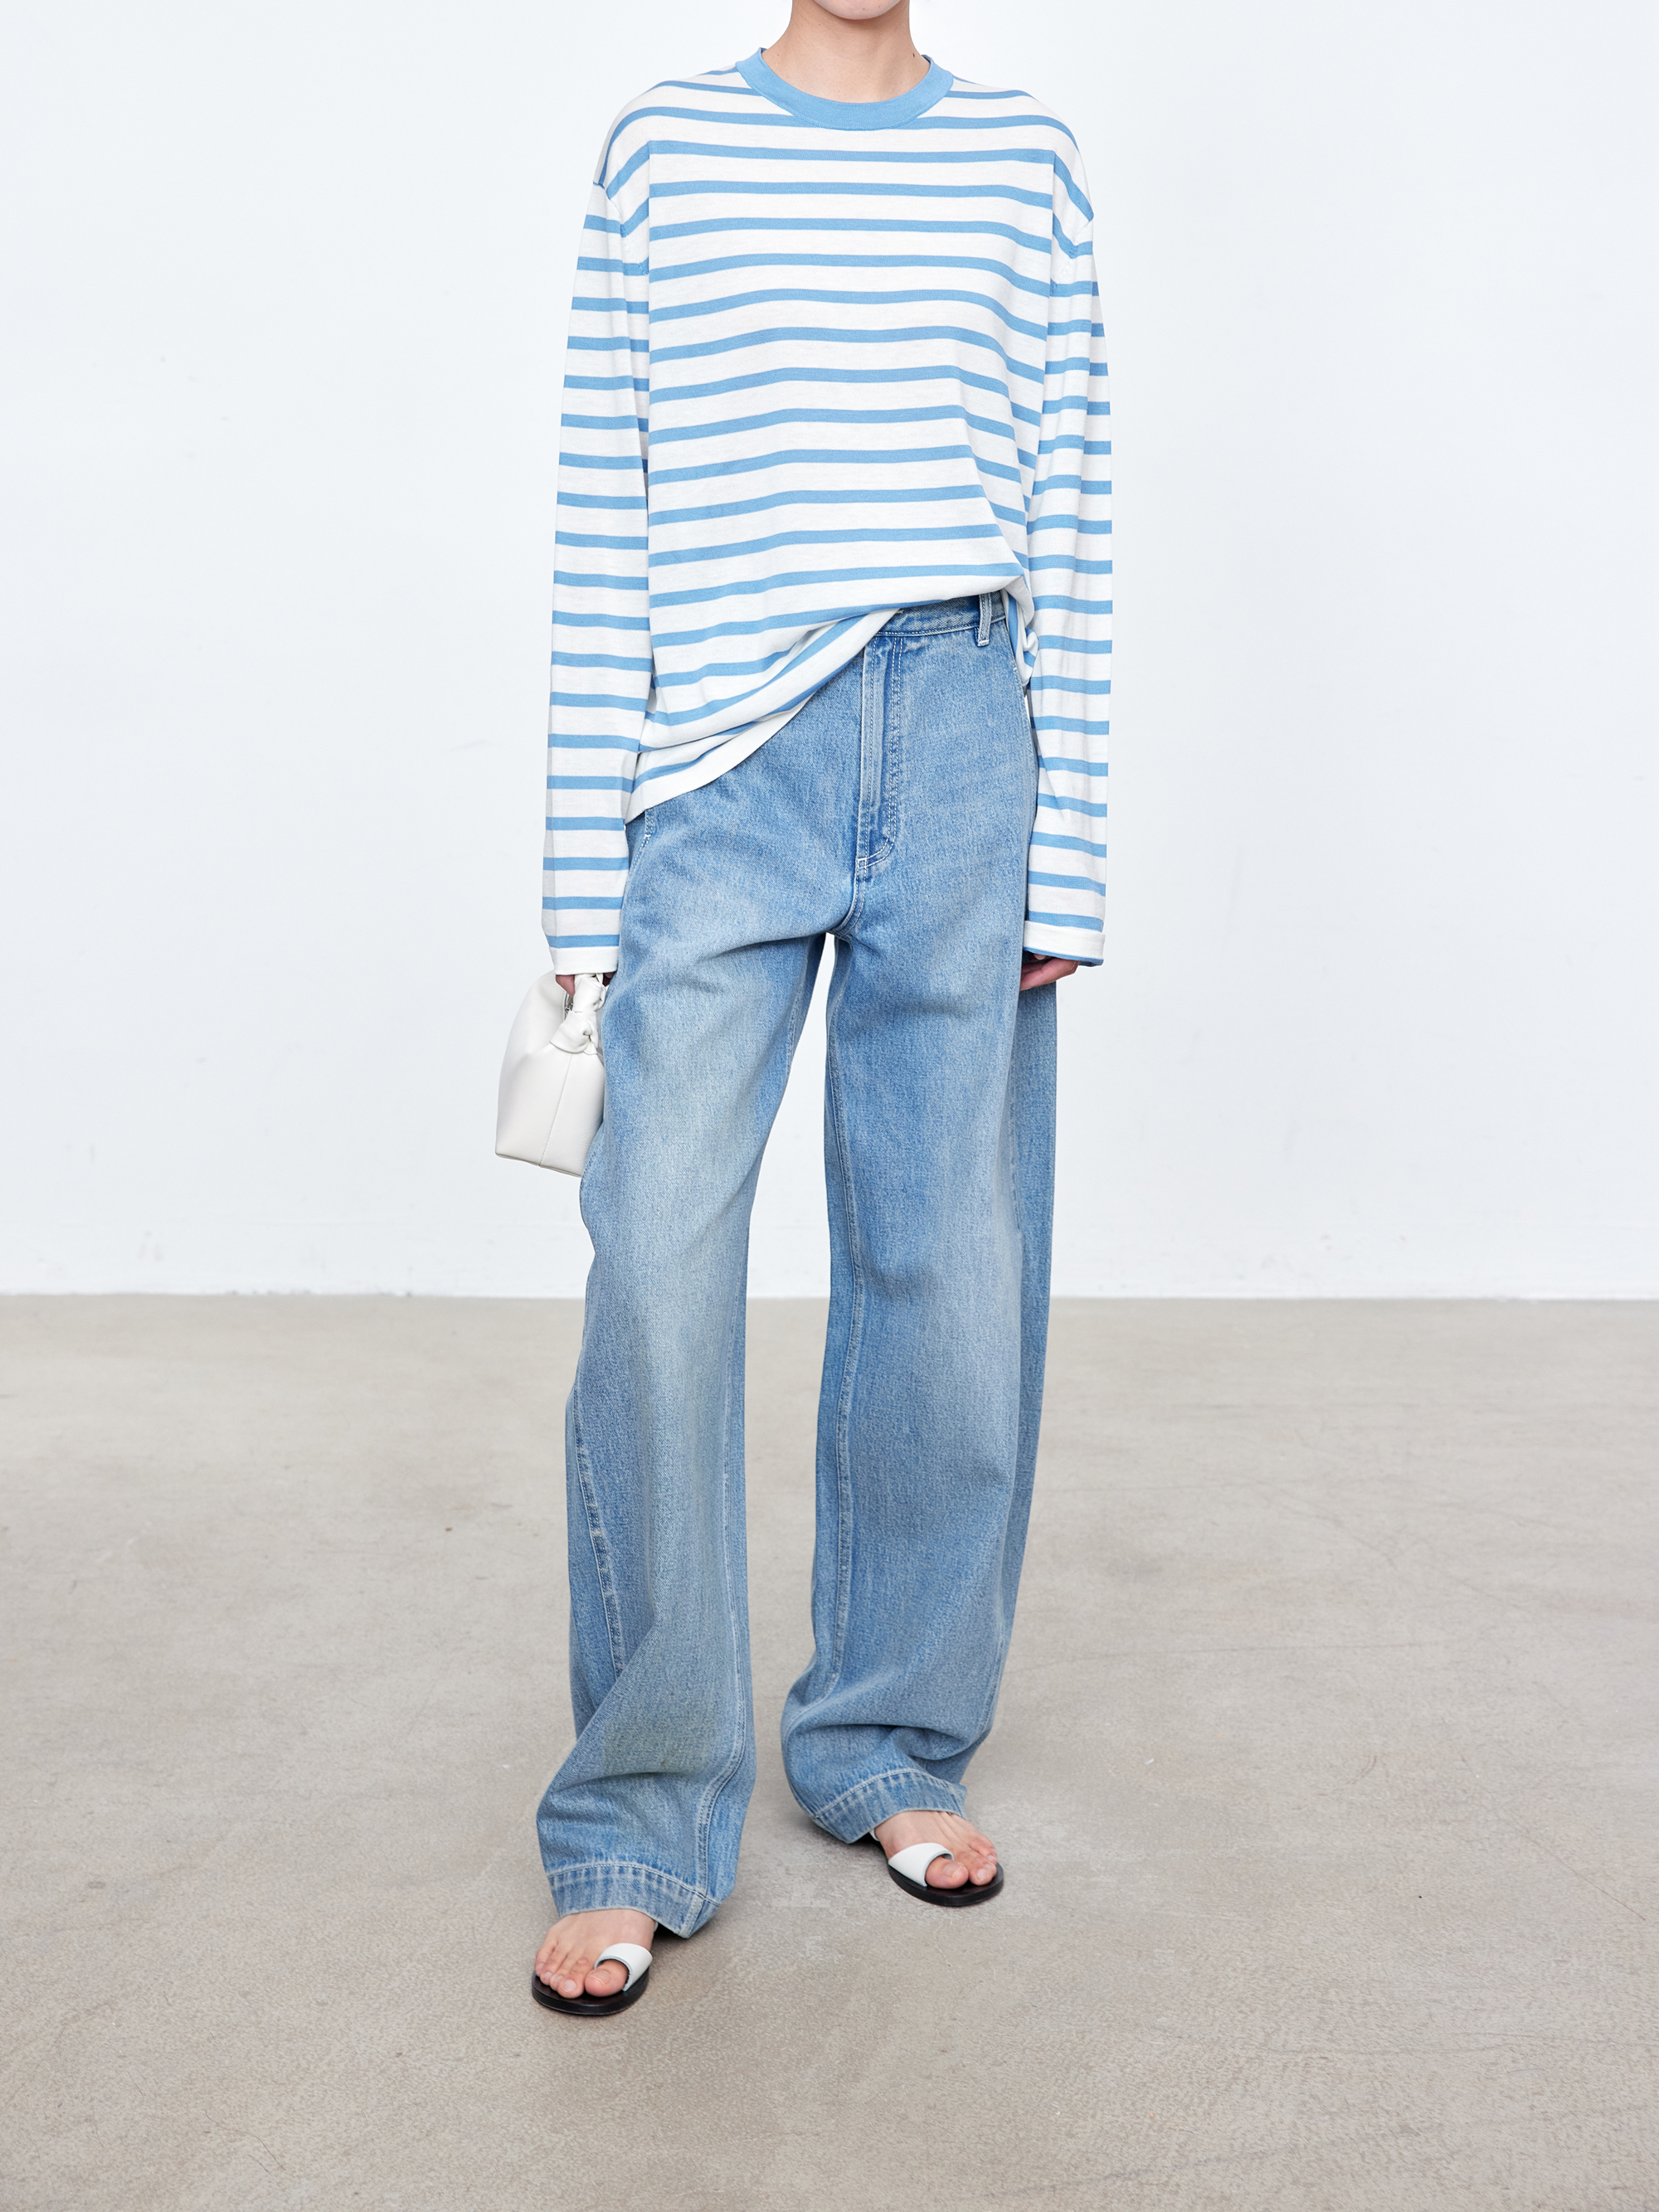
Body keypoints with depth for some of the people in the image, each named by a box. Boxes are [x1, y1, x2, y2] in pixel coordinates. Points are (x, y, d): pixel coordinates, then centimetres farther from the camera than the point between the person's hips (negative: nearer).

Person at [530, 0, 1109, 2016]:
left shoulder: (1027, 165, 11)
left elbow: (1065, 531, 8)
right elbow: (604, 527, 5)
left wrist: (1064, 858, 1)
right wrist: (587, 871, 0)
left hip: (961, 739, 2)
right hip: (720, 760, -1)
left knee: (950, 1268, 4)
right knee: (656, 1267, -9)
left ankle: (893, 1743, 23)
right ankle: (640, 1826, 5)